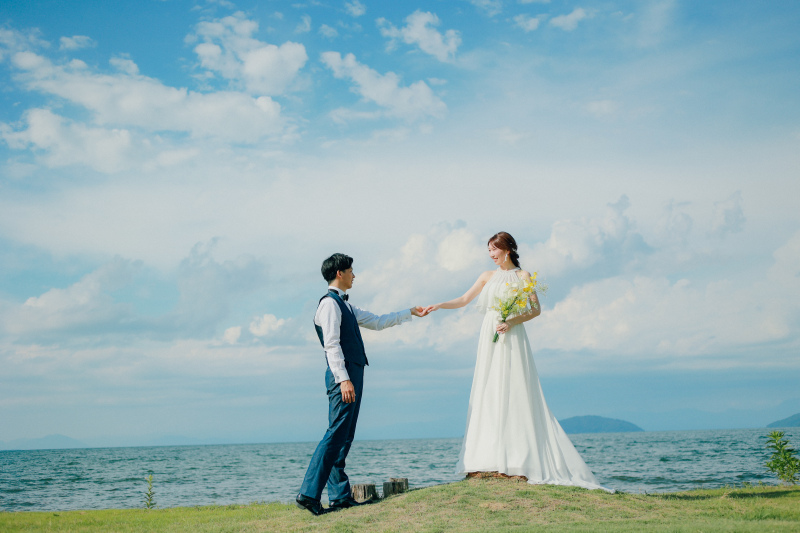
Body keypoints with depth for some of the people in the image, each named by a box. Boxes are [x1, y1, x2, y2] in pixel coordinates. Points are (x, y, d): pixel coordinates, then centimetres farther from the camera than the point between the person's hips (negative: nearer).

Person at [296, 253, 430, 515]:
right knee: (336, 435, -14)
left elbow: (377, 322, 32)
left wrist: (410, 313, 35)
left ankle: (340, 496, 11)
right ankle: (309, 494, -15)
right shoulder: (330, 304, -8)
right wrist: (344, 379, -23)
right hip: (343, 377, -10)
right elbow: (332, 344, -16)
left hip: (352, 377, 10)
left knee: (344, 437, 8)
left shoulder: (345, 306, 23)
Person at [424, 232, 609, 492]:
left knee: (512, 395, -8)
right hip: (489, 342, 5)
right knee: (487, 397, 0)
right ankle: (488, 462, 0)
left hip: (511, 340, -5)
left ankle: (516, 463, -7)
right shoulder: (487, 276, 15)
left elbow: (536, 309, -2)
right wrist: (438, 306, 2)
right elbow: (464, 300, 15)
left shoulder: (522, 276, 2)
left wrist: (513, 322, -15)